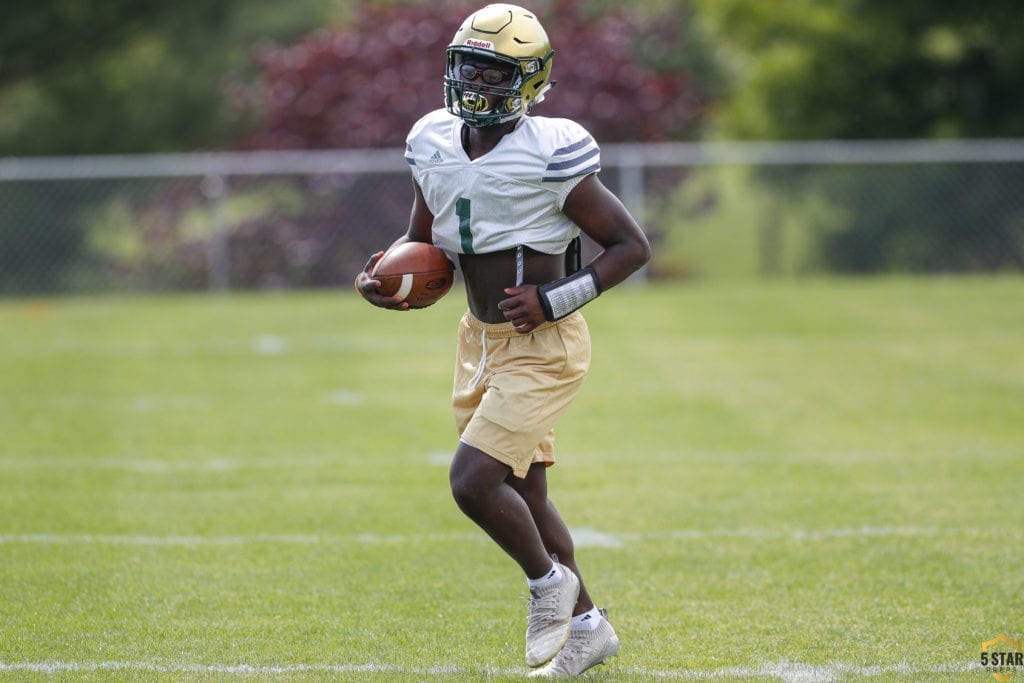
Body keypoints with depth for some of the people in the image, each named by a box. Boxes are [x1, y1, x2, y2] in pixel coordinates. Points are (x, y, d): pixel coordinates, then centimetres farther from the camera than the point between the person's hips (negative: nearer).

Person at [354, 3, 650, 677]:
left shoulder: (550, 156, -19)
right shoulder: (437, 146, 0)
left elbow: (633, 245, -13)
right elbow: (422, 240, 16)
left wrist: (556, 301, -21)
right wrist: (384, 276, -5)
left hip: (542, 345, -7)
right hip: (483, 341, 7)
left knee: (473, 481, -16)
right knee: (524, 496, 15)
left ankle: (548, 581, 10)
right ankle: (588, 625, 31)